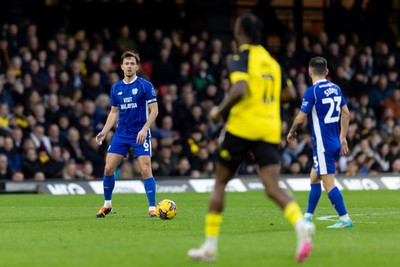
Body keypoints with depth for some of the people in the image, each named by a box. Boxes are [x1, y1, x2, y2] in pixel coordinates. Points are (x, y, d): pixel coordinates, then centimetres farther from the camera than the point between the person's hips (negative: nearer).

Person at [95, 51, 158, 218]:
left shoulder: (145, 85, -6)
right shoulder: (116, 88, 8)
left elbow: (154, 110, -8)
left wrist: (144, 129, -20)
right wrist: (104, 132, 6)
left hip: (140, 135, -4)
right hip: (121, 134, 4)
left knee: (145, 170, -12)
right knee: (108, 168, -3)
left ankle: (152, 208, -4)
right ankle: (107, 205, 14)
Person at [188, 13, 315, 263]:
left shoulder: (240, 58, -5)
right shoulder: (272, 61, 17)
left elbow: (240, 89, -22)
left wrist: (220, 110, -8)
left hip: (242, 128, -5)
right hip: (270, 130, 5)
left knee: (220, 183, 11)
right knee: (273, 186, -7)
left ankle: (210, 247, 14)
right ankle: (302, 226, -36)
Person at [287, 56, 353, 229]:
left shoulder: (312, 91, -13)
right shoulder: (336, 89, 9)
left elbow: (301, 118, -12)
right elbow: (346, 114, 12)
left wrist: (292, 132, 7)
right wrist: (343, 138, 18)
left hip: (322, 145, -8)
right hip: (335, 143, 8)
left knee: (328, 183, -7)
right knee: (314, 178, 17)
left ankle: (345, 219, -10)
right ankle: (307, 218, 21)